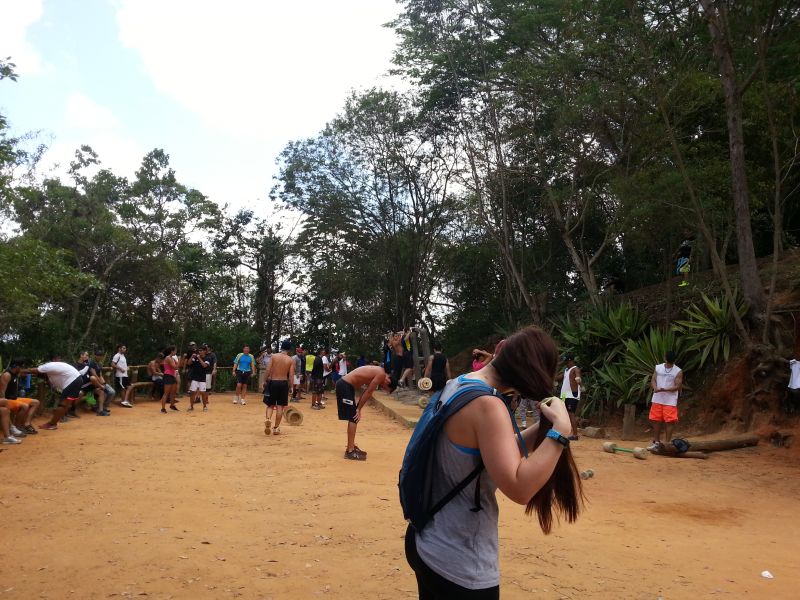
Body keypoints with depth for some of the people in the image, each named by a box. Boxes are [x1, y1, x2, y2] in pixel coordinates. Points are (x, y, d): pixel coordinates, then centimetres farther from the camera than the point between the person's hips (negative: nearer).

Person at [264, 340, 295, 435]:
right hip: (283, 383, 0)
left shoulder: (274, 356, -2)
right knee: (280, 406, 9)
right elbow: (291, 376, -5)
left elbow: (268, 371, -5)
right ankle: (276, 428, 11)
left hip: (273, 382, 0)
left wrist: (266, 381, 6)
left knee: (270, 405, 12)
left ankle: (268, 419, -16)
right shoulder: (291, 360, -1)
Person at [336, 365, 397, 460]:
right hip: (345, 386, -10)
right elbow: (368, 393, -12)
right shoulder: (381, 375, -13)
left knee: (353, 418, 17)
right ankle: (350, 451, -3)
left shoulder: (378, 373, 16)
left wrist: (358, 409, 12)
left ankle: (351, 447, 26)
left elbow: (367, 392, 16)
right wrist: (359, 409, -5)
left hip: (345, 385, 10)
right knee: (353, 419, -6)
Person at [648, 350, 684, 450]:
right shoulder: (658, 368, 5)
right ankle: (656, 442, 20)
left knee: (670, 421, -5)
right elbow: (653, 380, 5)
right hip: (657, 399, 4)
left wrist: (664, 389, -23)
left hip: (670, 401, -4)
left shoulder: (678, 371, -6)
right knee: (656, 420, 8)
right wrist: (656, 388, -18)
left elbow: (678, 386, -10)